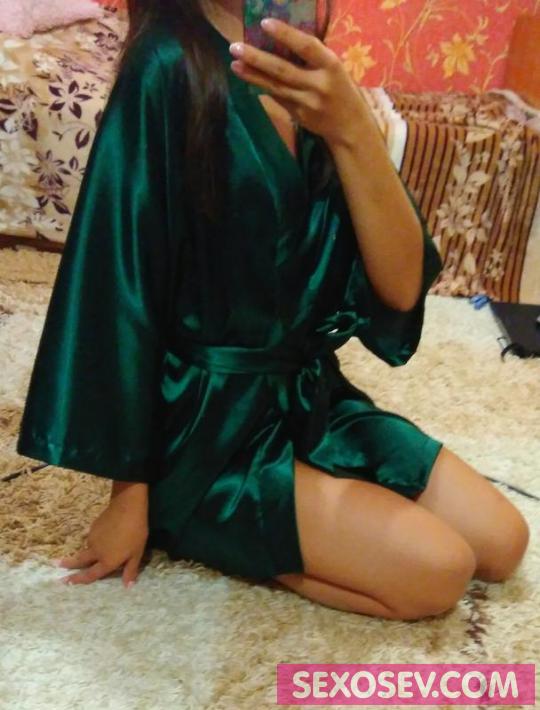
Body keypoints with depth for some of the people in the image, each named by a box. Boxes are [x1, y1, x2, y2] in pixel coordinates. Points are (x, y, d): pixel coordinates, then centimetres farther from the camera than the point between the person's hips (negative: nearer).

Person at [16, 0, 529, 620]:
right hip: (209, 424, -7)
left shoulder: (314, 78, 2)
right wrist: (131, 493, -11)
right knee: (436, 572, -14)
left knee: (503, 543, 5)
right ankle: (218, 529, 2)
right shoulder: (169, 69, -18)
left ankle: (247, 536, 12)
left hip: (310, 395, 7)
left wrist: (350, 127, -25)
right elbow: (121, 290, -16)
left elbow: (402, 284, -9)